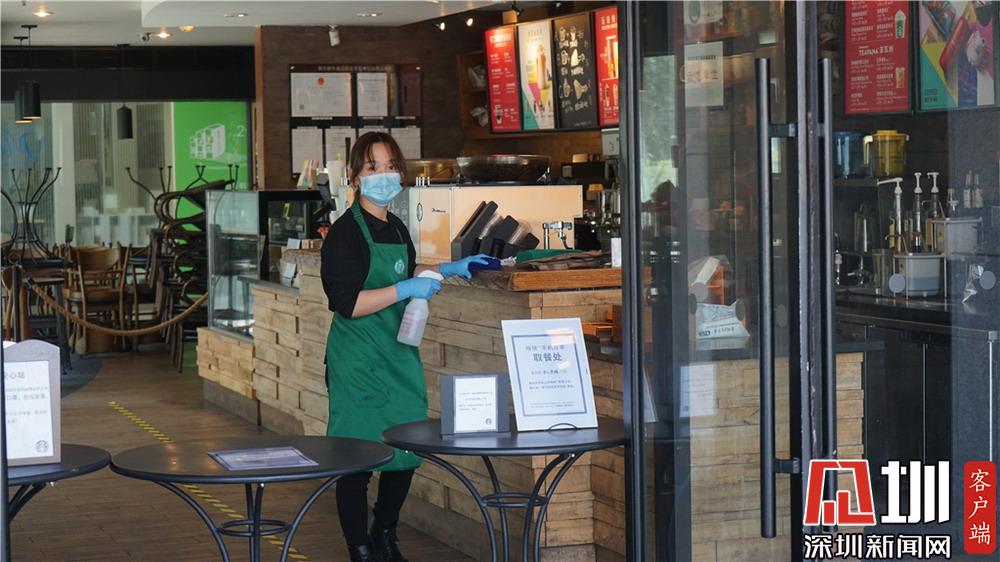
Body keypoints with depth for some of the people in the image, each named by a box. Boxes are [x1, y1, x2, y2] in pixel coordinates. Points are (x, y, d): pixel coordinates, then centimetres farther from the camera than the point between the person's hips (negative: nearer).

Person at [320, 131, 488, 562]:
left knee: (405, 453, 12)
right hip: (358, 362, -8)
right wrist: (405, 290, -25)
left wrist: (447, 269, 20)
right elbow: (346, 303, -21)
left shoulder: (397, 229, 12)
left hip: (399, 355, 8)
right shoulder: (345, 232, -13)